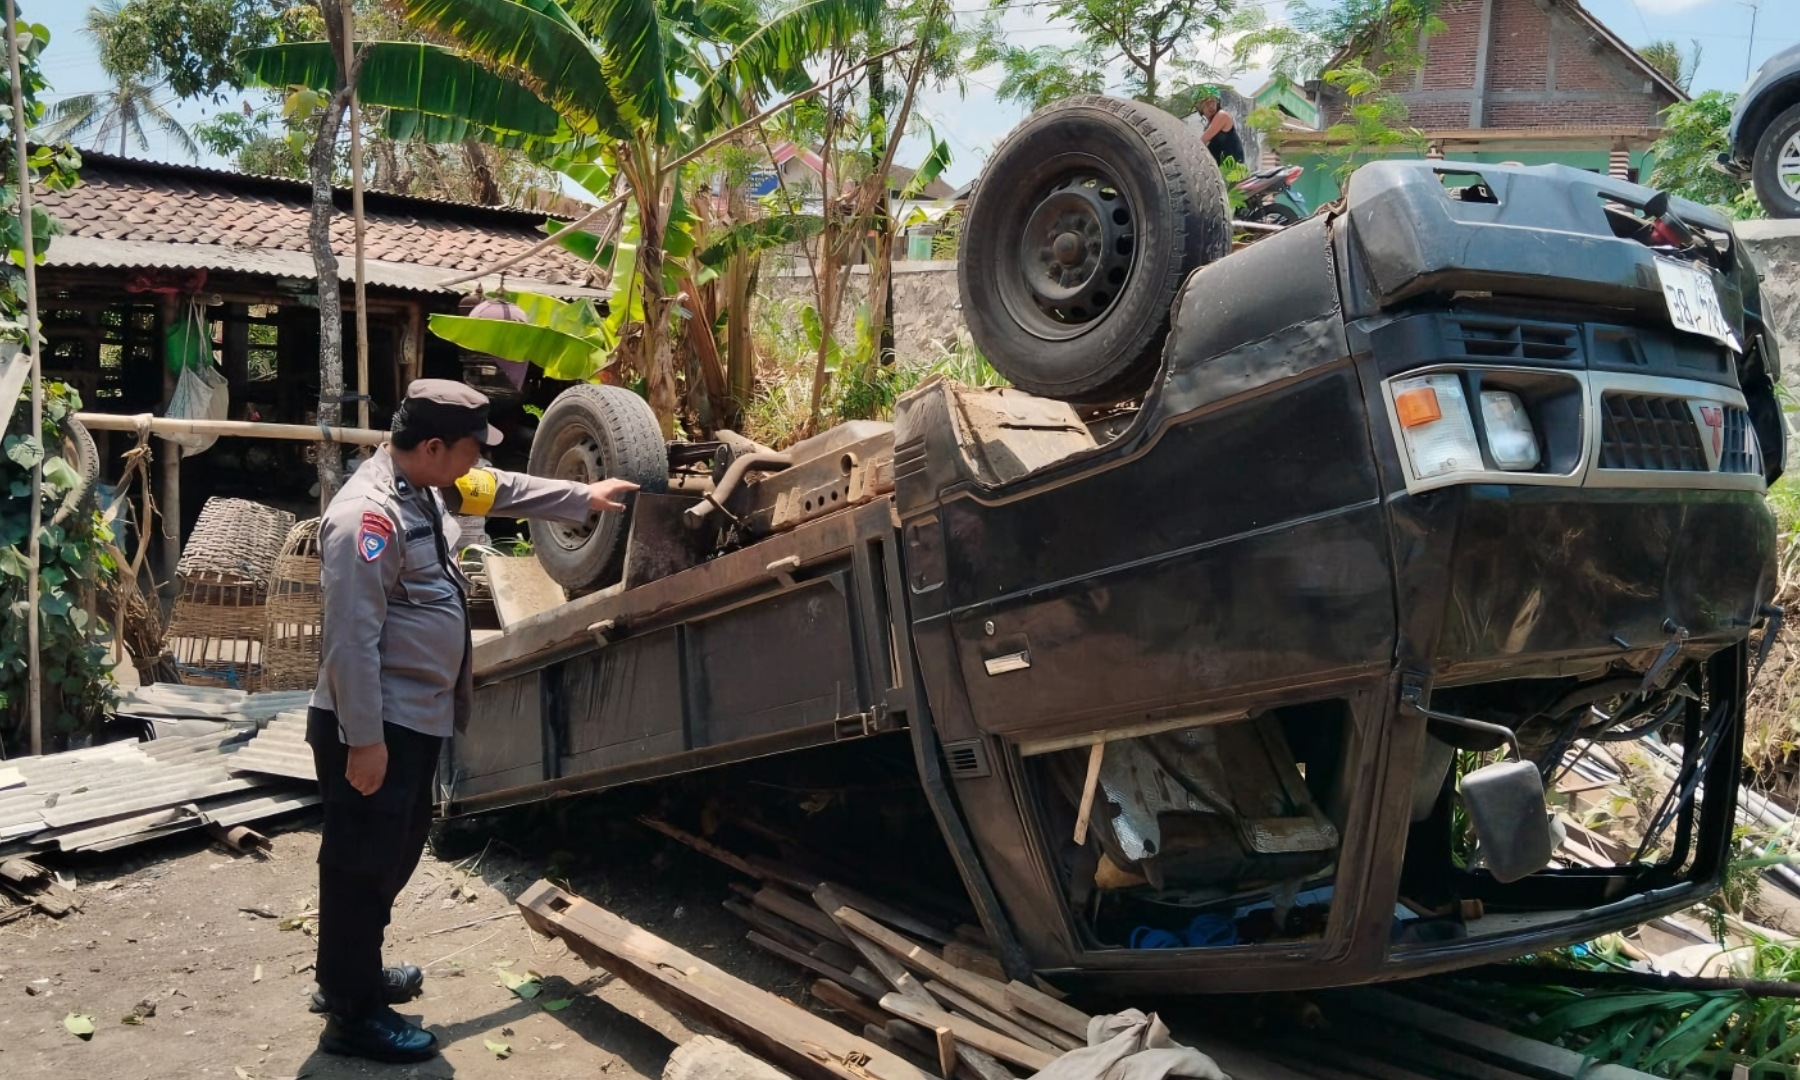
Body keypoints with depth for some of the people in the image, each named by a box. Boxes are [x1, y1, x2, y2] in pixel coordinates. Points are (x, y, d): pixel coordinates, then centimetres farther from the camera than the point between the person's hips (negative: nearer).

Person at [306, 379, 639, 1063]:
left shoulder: (424, 488, 8)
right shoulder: (369, 514, -23)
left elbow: (503, 492, 28)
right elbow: (352, 641, -26)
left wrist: (583, 497, 34)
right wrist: (364, 741, -25)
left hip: (415, 719, 10)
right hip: (373, 728, -10)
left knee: (397, 852, 22)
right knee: (361, 864, 2)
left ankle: (355, 974, 39)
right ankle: (352, 1015, 15)